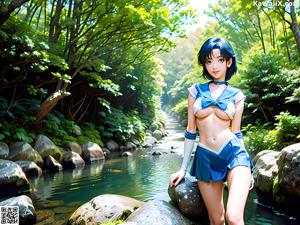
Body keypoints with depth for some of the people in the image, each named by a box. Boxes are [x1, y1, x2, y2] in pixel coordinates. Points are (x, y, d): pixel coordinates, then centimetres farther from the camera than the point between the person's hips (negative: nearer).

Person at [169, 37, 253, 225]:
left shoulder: (237, 95, 6)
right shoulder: (196, 90, 6)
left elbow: (236, 132, 11)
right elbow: (191, 131, 8)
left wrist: (247, 169, 9)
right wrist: (183, 169, 9)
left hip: (234, 155, -1)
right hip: (205, 159, 1)